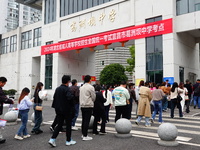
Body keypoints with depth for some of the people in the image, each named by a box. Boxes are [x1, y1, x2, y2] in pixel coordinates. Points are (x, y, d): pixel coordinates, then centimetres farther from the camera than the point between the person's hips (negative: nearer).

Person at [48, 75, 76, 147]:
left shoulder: (57, 89, 9)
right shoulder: (67, 89, -16)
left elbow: (54, 98, 14)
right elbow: (69, 97, -31)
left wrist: (55, 107, 20)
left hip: (59, 110, 7)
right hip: (67, 110, -7)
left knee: (59, 125, 12)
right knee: (68, 125, 8)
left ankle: (52, 139, 2)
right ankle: (68, 141, 18)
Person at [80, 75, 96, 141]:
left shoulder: (81, 87, 11)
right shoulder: (91, 87, -10)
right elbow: (94, 97, -5)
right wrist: (92, 102, 14)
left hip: (82, 106, 7)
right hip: (89, 106, -7)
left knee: (83, 120, 14)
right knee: (87, 120, -5)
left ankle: (83, 134, 21)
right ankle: (85, 136, -3)